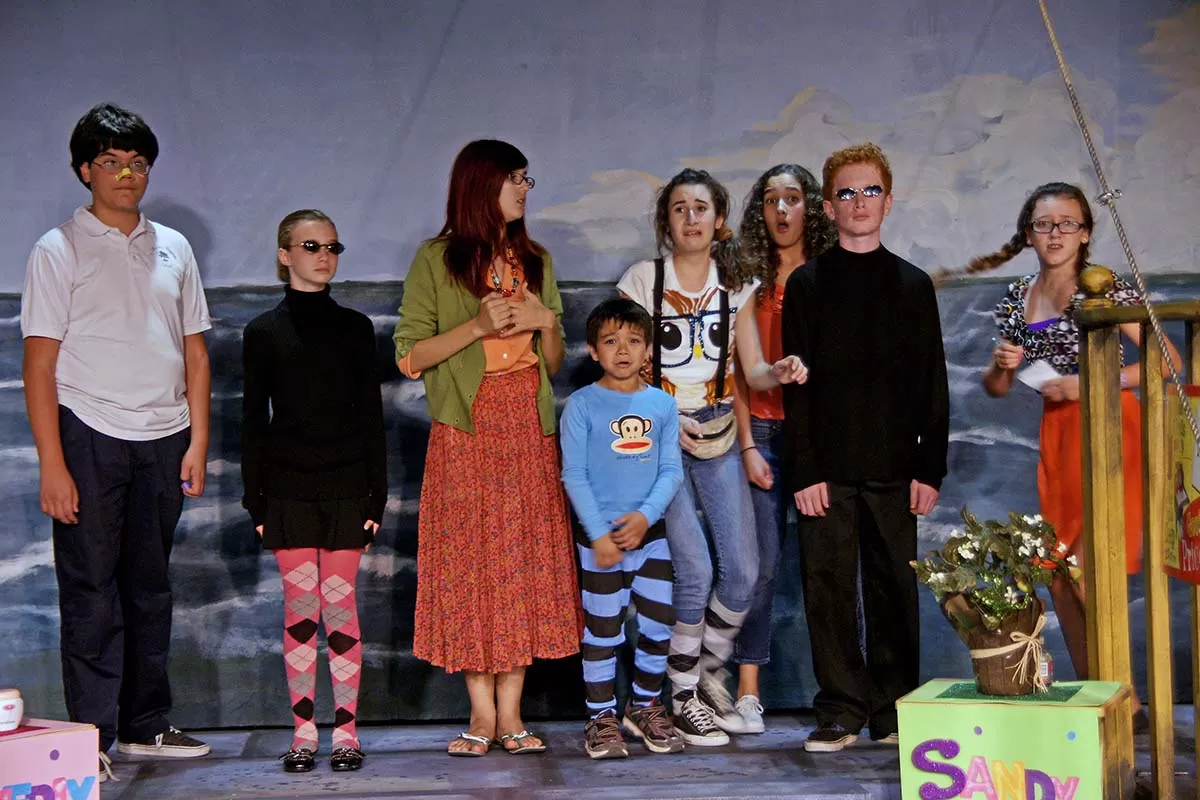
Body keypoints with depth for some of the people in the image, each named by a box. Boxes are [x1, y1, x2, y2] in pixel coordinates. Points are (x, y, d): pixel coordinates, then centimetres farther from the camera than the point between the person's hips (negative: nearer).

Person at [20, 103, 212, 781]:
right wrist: (52, 464, -12)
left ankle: (146, 725, 20)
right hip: (90, 435, -4)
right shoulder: (60, 250, 0)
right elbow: (40, 362, -5)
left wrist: (197, 441, 4)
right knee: (92, 591, -2)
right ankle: (92, 737, 4)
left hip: (163, 439, 4)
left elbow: (195, 351, 14)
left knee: (151, 586, 10)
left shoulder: (173, 248, 13)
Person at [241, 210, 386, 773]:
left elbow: (370, 416, 7)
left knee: (340, 604, 1)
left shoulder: (355, 328, 7)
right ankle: (303, 731, 9)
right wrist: (255, 500, 0)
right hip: (288, 488, 0)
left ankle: (346, 730, 8)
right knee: (299, 606, 1)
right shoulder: (264, 332, 5)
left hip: (345, 487, 1)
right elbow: (254, 421, 5)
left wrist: (376, 496, 2)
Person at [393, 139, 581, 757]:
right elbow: (409, 355, -5)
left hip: (529, 428, 4)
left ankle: (511, 713, 4)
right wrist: (477, 326, -14)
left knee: (526, 562, -1)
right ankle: (481, 712, 4)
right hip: (466, 430, -4)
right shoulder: (437, 261, 1)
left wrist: (547, 320, -3)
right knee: (469, 560, -4)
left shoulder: (535, 261, 15)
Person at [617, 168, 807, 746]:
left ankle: (709, 676, 23)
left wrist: (779, 372, -19)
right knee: (695, 569, -12)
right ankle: (683, 697, 5)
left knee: (743, 571, -1)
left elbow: (752, 370, 3)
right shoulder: (642, 280, -4)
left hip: (718, 443, 4)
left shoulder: (737, 286, 7)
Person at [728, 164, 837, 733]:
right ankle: (748, 692, 1)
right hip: (763, 430, 0)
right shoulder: (749, 279, 7)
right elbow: (738, 370, 5)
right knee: (761, 561, -5)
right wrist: (748, 445, -2)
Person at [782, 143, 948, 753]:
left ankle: (893, 713, 14)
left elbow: (933, 384, 9)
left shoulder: (913, 285, 11)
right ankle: (841, 713, 6)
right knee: (830, 589, -2)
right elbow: (795, 385, 1)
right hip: (827, 469, -1)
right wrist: (803, 471, -7)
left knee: (895, 589, 4)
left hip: (894, 469, 1)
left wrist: (930, 468, 2)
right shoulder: (807, 284, 6)